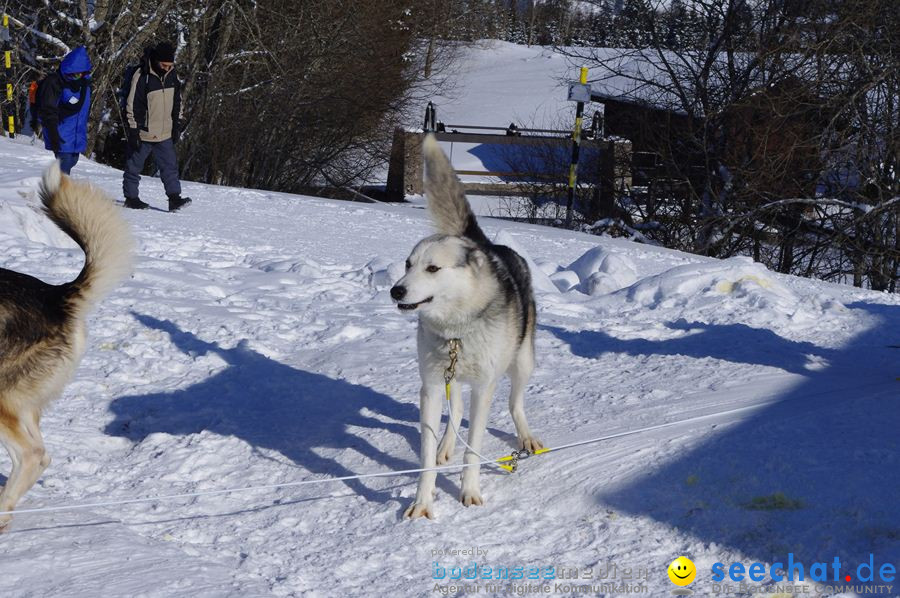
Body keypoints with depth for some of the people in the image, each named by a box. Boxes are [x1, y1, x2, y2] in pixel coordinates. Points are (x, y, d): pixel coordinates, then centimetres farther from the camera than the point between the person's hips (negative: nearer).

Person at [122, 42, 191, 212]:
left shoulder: (172, 75, 2)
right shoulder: (142, 76, -17)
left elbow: (177, 102, 15)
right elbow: (132, 106, -15)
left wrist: (177, 126, 12)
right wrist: (133, 131, -15)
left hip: (164, 134, 5)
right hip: (143, 133, -5)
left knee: (170, 165, -2)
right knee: (134, 166, 7)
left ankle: (174, 198, -3)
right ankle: (131, 197, 17)